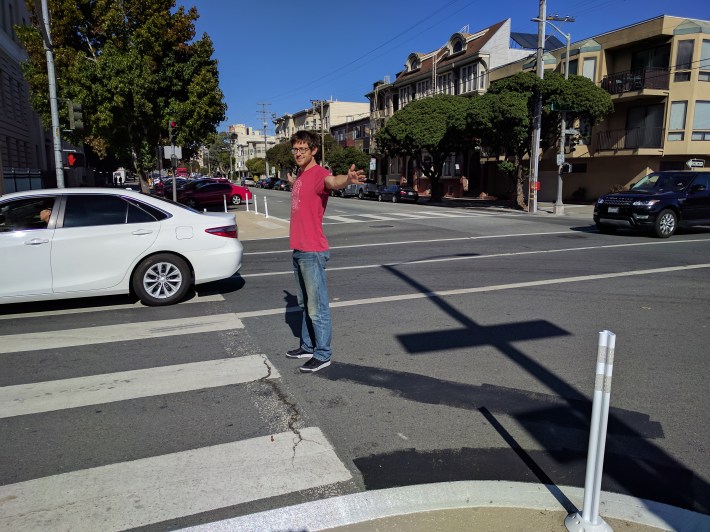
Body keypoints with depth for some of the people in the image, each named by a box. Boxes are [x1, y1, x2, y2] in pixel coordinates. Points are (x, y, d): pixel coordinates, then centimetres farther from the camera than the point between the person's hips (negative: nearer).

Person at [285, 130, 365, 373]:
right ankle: (307, 346, 33)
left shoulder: (319, 173, -14)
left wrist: (347, 179, -62)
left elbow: (333, 181, -39)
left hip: (312, 252, -10)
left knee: (317, 307, -2)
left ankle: (322, 355, 9)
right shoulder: (300, 175, 13)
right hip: (297, 250, 10)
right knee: (304, 304, 20)